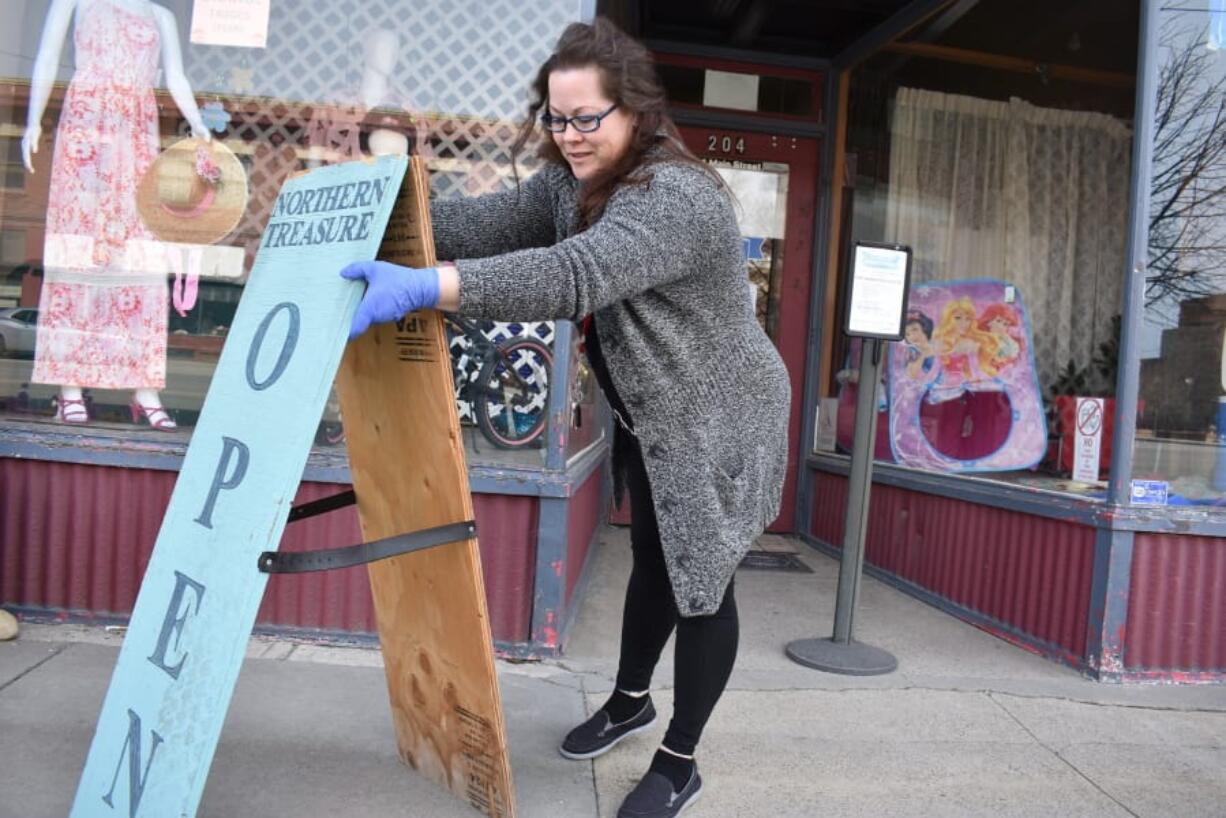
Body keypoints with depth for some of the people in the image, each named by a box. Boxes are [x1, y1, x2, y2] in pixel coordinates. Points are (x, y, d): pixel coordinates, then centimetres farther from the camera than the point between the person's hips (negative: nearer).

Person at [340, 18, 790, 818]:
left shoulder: (678, 197, -30)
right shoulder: (573, 181, 0)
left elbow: (575, 275, -45)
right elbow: (489, 221, -4)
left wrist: (422, 287, -53)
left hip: (717, 423, -8)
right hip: (648, 420, 8)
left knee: (701, 581, 4)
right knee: (653, 563, 22)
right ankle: (630, 700, 44)